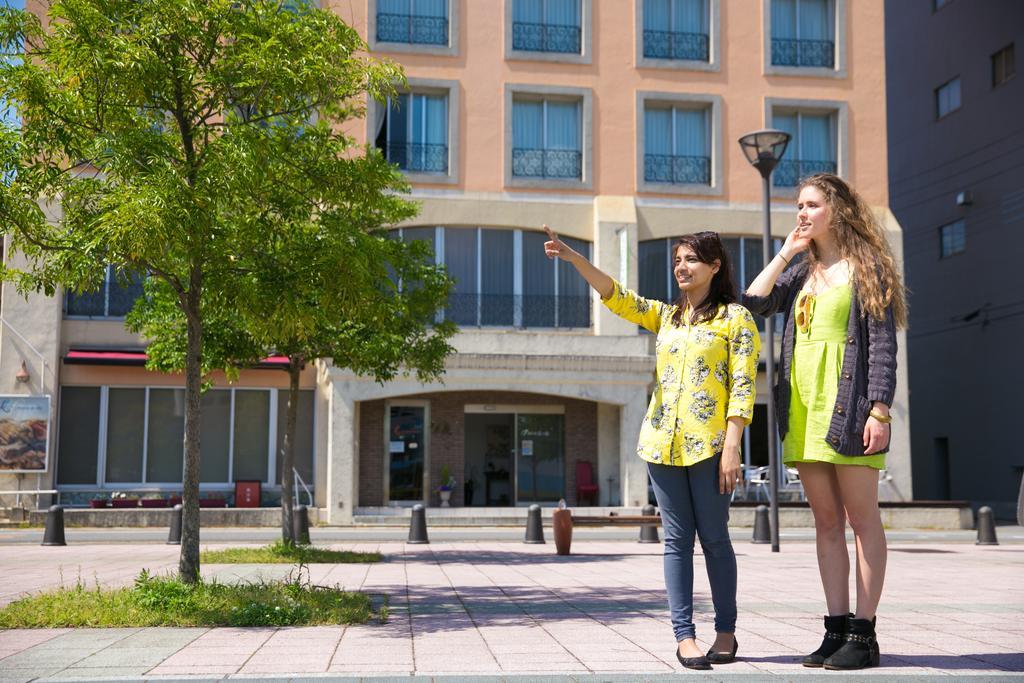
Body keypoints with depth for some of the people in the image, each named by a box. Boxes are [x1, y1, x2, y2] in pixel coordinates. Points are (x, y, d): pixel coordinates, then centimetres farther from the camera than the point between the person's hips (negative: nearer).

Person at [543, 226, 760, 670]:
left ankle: (726, 631, 15)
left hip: (709, 445, -5)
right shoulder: (665, 316, 16)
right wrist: (573, 258, -10)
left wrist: (731, 448, -14)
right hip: (662, 442, 5)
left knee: (714, 537, 2)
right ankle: (684, 635, 6)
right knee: (677, 539, 4)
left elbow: (742, 385, -6)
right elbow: (616, 297, 4)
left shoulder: (734, 317, 1)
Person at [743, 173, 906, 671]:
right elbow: (753, 303, 5)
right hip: (802, 406, 6)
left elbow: (883, 344, -6)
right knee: (826, 520, 7)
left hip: (848, 406, -6)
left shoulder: (867, 268, 1)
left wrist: (880, 410, -14)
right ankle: (836, 628, 11)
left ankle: (863, 634, 1)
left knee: (861, 517, -2)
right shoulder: (801, 273, 19)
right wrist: (786, 252, 8)